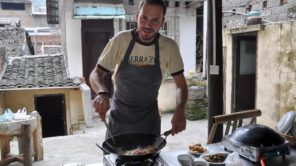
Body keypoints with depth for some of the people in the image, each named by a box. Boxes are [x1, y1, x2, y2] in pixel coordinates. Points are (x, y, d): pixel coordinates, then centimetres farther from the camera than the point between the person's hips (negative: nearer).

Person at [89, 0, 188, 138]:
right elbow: (95, 74, -12)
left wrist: (180, 110, -26)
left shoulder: (169, 47, -14)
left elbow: (181, 85, -7)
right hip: (119, 116, 0)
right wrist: (102, 93, -33)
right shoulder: (120, 40, -15)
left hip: (149, 119, 0)